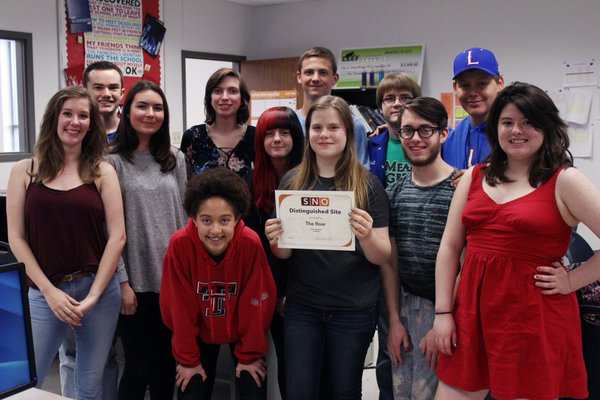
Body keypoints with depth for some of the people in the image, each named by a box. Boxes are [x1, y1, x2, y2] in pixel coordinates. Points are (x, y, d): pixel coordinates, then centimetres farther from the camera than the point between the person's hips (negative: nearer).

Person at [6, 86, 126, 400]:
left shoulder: (102, 172, 2)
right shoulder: (25, 171, 3)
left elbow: (117, 236, -2)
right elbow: (16, 238, 0)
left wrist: (93, 296, -9)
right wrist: (50, 292, -8)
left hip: (99, 290, 1)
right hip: (44, 292, 0)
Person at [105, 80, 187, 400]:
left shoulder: (175, 159, 10)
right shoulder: (113, 161, -4)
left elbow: (184, 217, 11)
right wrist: (122, 282, -12)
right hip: (135, 280, -4)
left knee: (167, 362, 13)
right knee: (138, 366, 4)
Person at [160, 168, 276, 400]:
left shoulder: (251, 244, -28)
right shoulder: (180, 245, -27)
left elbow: (255, 304, -16)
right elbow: (180, 308, -16)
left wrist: (249, 355, -8)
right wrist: (188, 358, -8)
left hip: (243, 331, 0)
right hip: (199, 333, 0)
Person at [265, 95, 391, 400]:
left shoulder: (367, 184, -6)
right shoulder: (292, 181, 0)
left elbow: (382, 257, -6)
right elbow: (284, 254, 6)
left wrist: (367, 237, -26)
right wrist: (276, 242, -16)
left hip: (354, 309, -1)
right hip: (301, 307, 2)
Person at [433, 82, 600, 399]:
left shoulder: (563, 181, -4)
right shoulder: (473, 177, 9)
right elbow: (449, 246, 7)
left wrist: (571, 281, -8)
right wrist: (442, 311, 3)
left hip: (534, 315, -4)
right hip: (472, 309, 4)